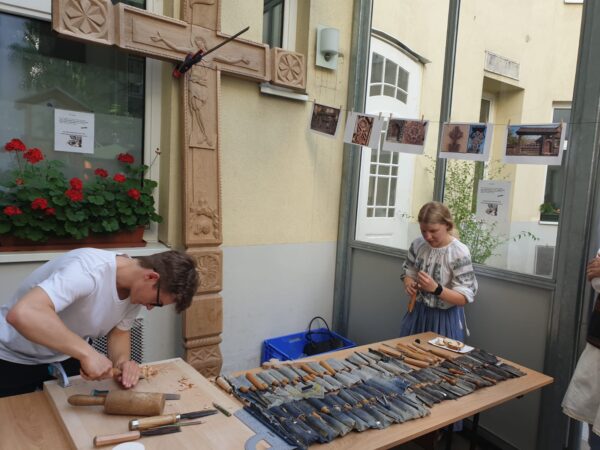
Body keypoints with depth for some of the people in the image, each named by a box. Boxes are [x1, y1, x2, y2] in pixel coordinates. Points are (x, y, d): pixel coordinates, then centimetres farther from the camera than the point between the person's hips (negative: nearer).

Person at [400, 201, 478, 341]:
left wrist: (435, 288, -32)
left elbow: (464, 298, -18)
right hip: (418, 313, 5)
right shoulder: (418, 244, -5)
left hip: (445, 318, -5)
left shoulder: (460, 252, -19)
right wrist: (409, 285, -13)